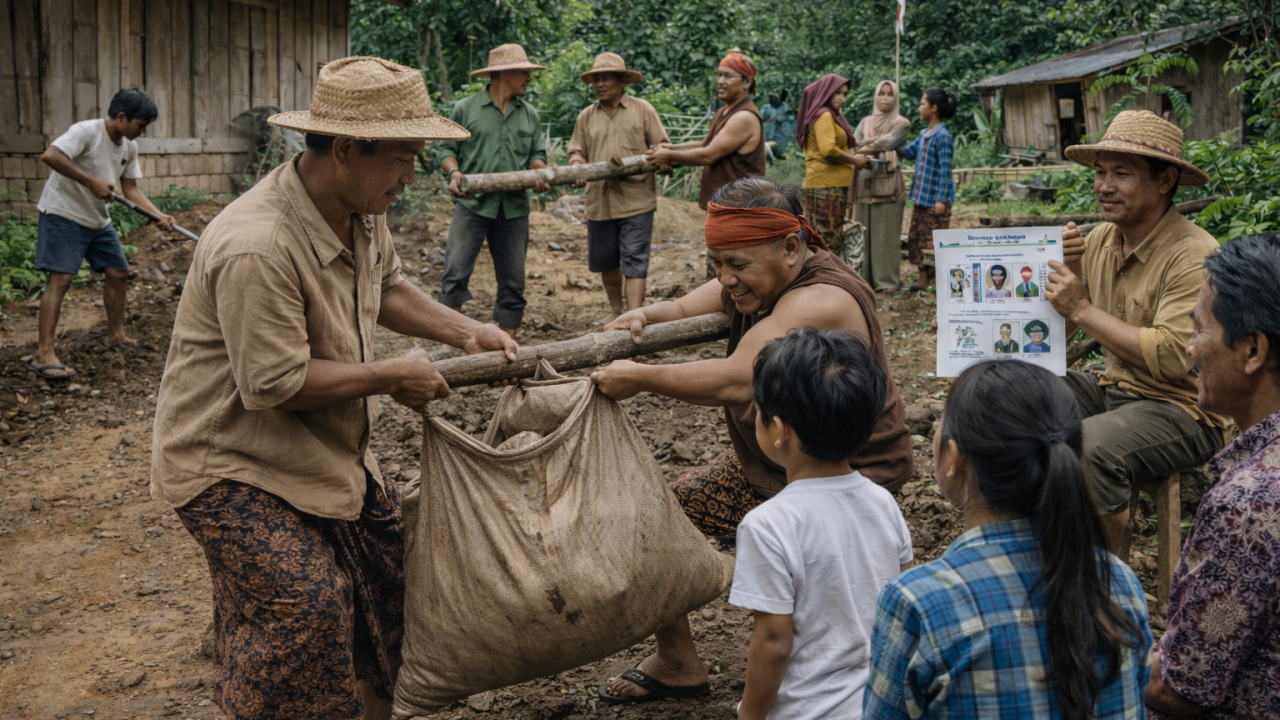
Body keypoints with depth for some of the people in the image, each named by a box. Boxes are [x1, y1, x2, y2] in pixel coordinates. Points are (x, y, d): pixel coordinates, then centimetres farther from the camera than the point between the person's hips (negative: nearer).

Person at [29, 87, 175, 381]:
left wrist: (159, 215, -7)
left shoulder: (129, 147, 5)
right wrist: (92, 182, -31)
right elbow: (50, 156, -33)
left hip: (98, 219, 9)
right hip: (63, 214, -8)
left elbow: (130, 189, 7)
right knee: (61, 278, -15)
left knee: (119, 273, 11)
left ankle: (116, 335, 29)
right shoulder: (86, 131, -20)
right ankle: (44, 355, -18)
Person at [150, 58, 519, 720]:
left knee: (388, 555, 10)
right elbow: (276, 384, -30)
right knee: (305, 602, -16)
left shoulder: (361, 211, -3)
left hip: (320, 446, 9)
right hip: (230, 462, -9)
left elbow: (387, 288, 16)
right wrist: (390, 377, -20)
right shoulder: (256, 248, -33)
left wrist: (463, 332, 1)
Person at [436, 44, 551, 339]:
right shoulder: (465, 109, 3)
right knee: (455, 273, -11)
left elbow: (536, 154, 17)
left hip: (514, 207, 4)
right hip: (473, 204, -4)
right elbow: (447, 148, 4)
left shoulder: (529, 115, 13)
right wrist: (454, 172, -16)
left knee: (513, 281, 6)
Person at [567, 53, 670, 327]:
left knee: (634, 262, -7)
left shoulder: (642, 110, 4)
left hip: (636, 200, -4)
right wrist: (576, 165, -10)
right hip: (599, 201, 4)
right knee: (605, 261, 13)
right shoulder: (586, 116, 12)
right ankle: (616, 310, 31)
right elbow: (577, 151, 12)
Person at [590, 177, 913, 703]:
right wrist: (645, 316, -20)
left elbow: (736, 381, -39)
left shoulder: (819, 302, -31)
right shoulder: (758, 279, -1)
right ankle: (676, 661, 26)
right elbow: (686, 310, 4)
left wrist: (640, 378, -31)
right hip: (763, 465, 10)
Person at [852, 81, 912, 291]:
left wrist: (865, 147, -1)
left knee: (886, 233, -6)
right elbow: (854, 144, 2)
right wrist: (876, 144, -12)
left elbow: (887, 143, -12)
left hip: (888, 182, -5)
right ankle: (864, 277, 9)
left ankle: (887, 280, -4)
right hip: (864, 181, 5)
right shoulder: (865, 122, 17)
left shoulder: (901, 123, 3)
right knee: (863, 232, 5)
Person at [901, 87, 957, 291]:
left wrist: (941, 199, -20)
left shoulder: (943, 135, -15)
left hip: (935, 198, -9)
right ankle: (923, 280, 20)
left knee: (935, 242, -2)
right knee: (917, 238, 12)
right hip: (921, 197, 9)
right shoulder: (923, 134, 10)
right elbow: (908, 152, 23)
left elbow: (945, 169, -17)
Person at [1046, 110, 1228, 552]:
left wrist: (1083, 309, -23)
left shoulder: (1194, 256, -18)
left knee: (1087, 449, -33)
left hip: (1182, 410, -8)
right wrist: (1068, 268, -9)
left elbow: (1171, 358, -28)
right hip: (1112, 390, 8)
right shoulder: (1100, 239, 5)